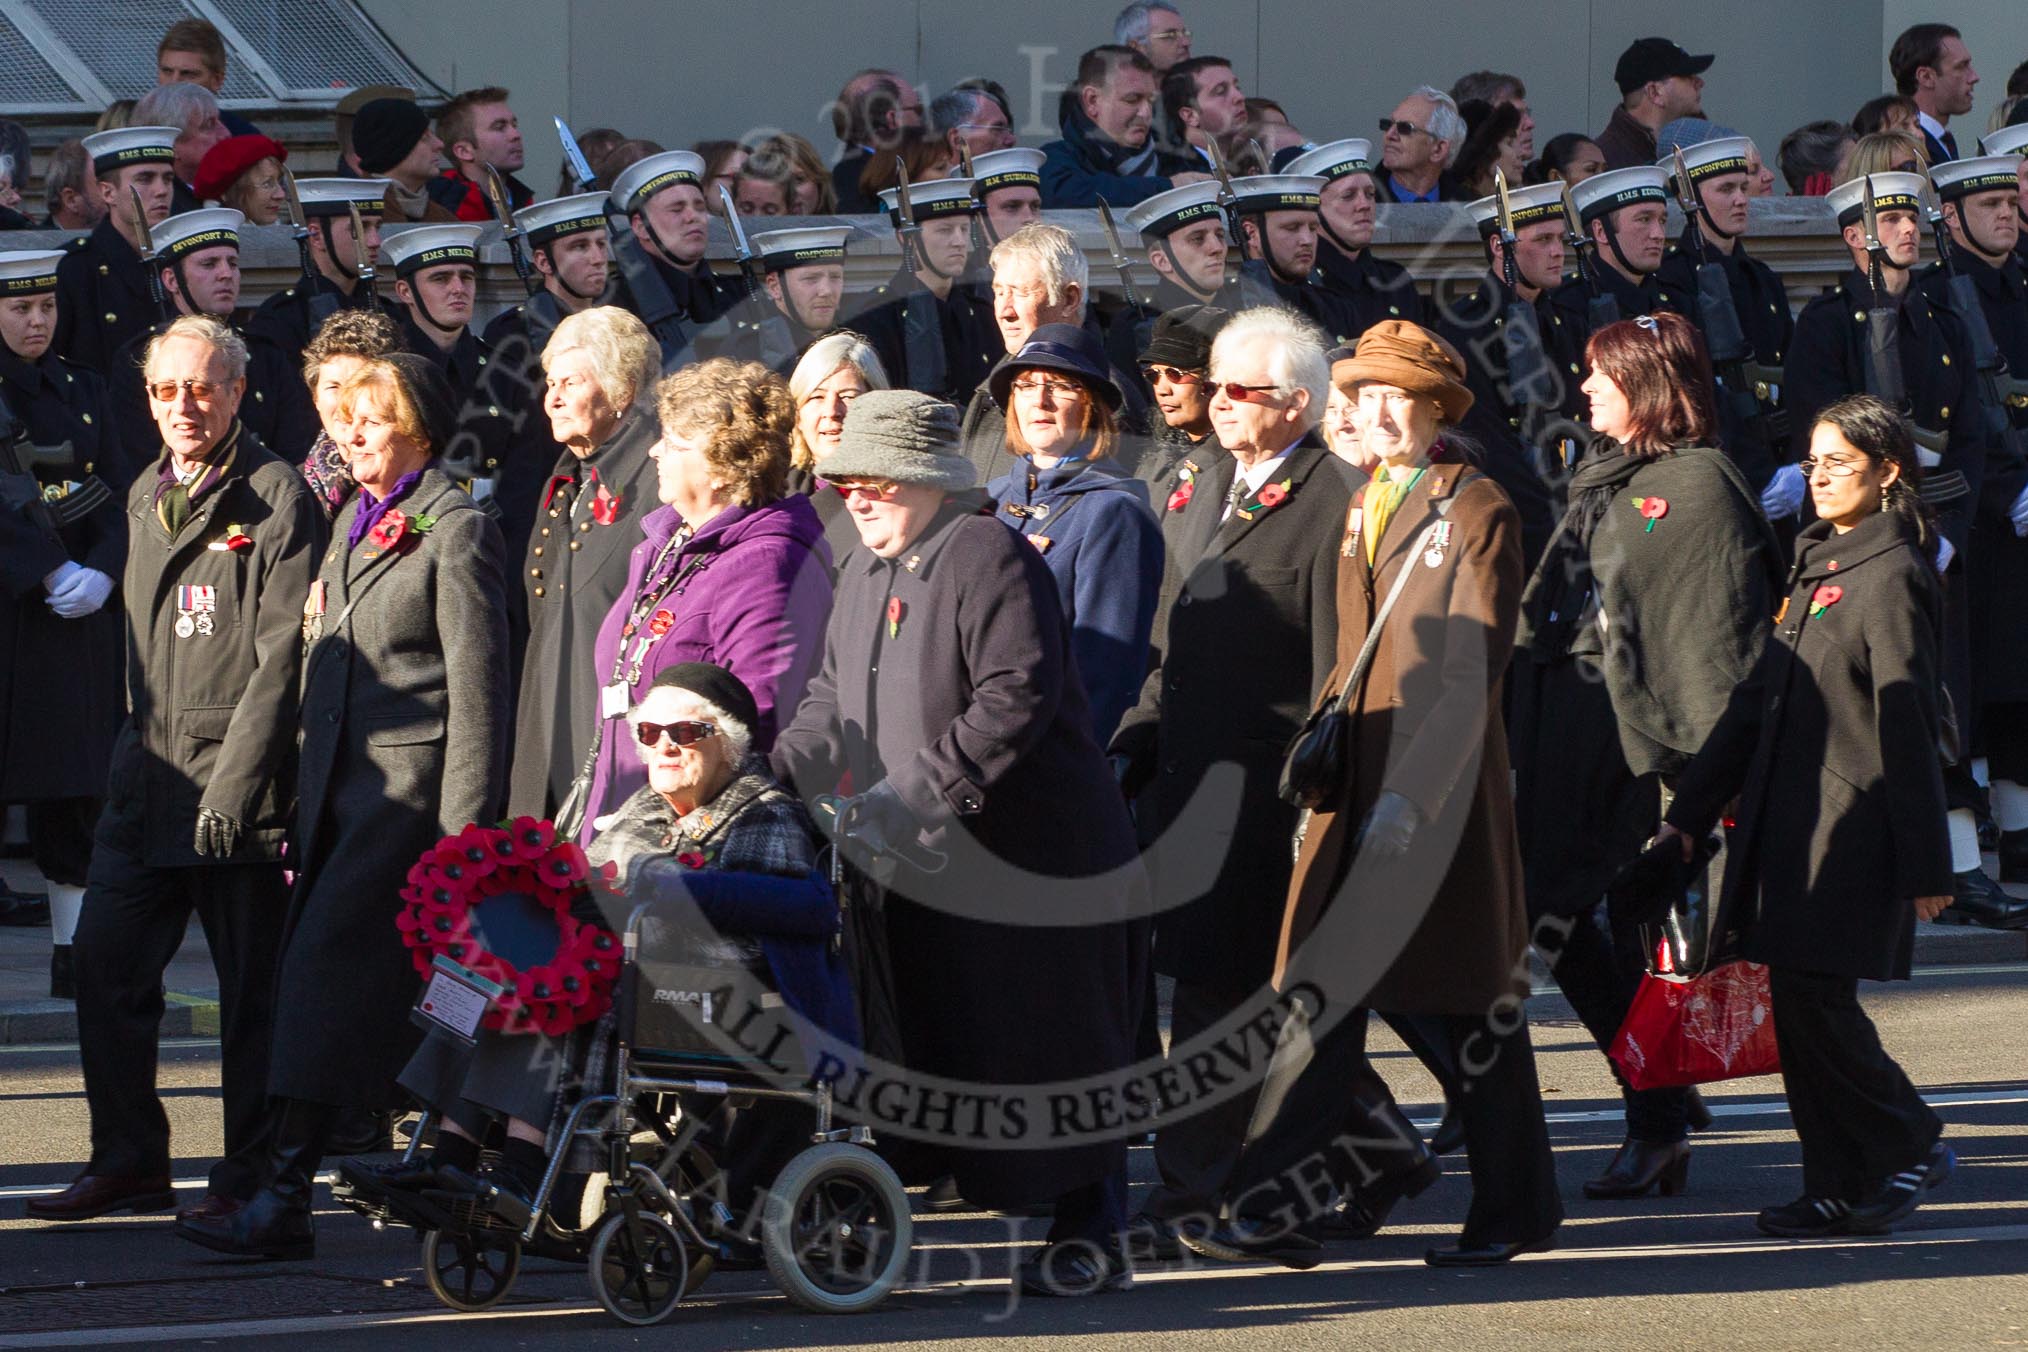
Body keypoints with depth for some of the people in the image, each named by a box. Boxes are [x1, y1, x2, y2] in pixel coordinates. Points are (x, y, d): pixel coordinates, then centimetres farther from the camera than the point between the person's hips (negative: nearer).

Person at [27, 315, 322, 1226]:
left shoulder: (276, 500, -7)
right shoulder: (147, 496, 16)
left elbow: (282, 656, -13)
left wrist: (234, 785, -18)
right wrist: (144, 745, 16)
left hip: (239, 780, -7)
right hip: (151, 772, 7)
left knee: (250, 982, -1)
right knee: (105, 962, 2)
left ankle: (250, 1176, 8)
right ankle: (129, 1162, 12)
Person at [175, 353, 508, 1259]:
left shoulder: (456, 529, -8)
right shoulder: (354, 523, 18)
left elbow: (475, 682, -10)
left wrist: (464, 828, -14)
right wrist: (306, 805, 17)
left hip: (411, 787, -8)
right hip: (342, 784, 8)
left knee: (326, 966, -14)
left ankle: (283, 1200, -16)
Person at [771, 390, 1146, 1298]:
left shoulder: (988, 558, -15)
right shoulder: (866, 575, 14)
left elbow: (1018, 698, -23)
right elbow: (835, 705, 18)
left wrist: (913, 792, -24)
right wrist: (767, 774, 0)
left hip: (1035, 863, -8)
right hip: (926, 867, 8)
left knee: (1055, 1048, 0)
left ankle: (1089, 1238, 8)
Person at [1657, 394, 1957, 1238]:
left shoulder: (1890, 576, -10)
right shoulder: (1816, 567, 17)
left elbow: (1906, 726, -13)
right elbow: (1759, 702, 20)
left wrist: (1925, 865, -14)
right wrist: (1689, 813, 19)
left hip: (1853, 829, -8)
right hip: (1790, 820, 8)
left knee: (1813, 996, -11)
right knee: (1797, 1002, 5)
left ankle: (1908, 1149, 5)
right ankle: (1842, 1187, 10)